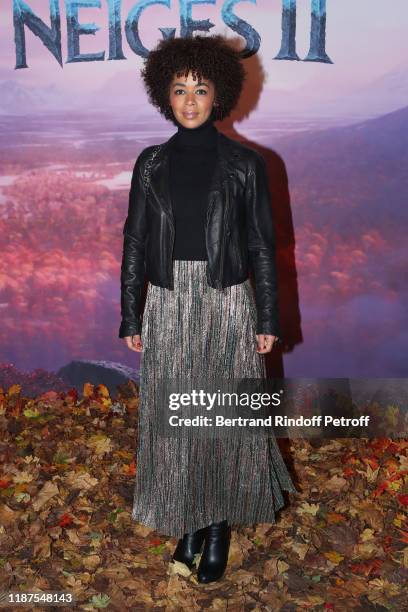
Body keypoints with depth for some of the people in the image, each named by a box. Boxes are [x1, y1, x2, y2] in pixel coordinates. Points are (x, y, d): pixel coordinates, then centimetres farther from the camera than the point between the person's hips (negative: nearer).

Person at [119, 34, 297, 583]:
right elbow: (135, 241, 6)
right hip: (168, 308, 2)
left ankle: (221, 525, 26)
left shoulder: (245, 164, -1)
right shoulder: (151, 163, 4)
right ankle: (188, 520, 29)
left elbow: (262, 245, 0)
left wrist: (269, 320, -2)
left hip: (227, 306, -2)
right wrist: (131, 318, 3)